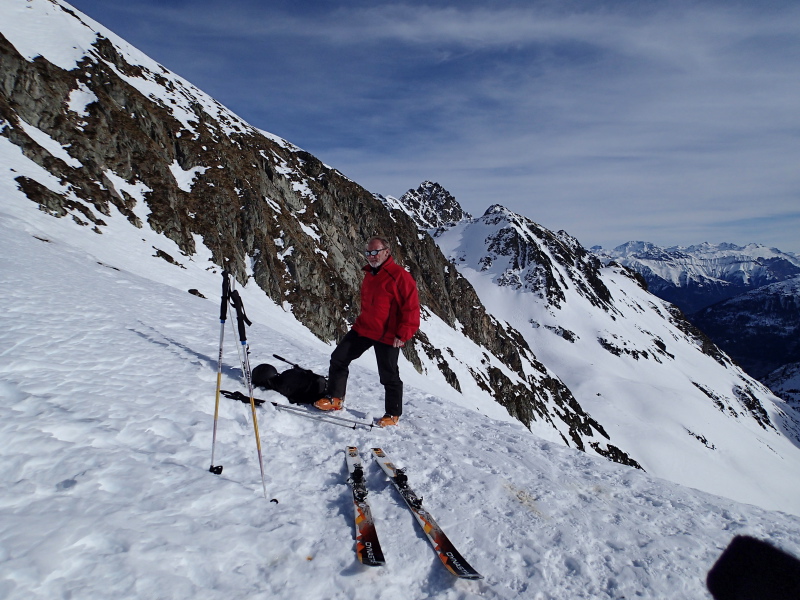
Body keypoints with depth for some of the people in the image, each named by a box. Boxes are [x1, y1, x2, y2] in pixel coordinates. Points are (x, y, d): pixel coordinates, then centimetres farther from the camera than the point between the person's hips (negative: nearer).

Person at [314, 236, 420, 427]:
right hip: (363, 329, 8)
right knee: (339, 358, 5)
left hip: (387, 336, -8)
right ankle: (334, 398, 19)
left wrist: (403, 334, -19)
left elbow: (411, 308, -17)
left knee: (389, 376, 3)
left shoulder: (400, 276, -14)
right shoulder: (369, 274, 12)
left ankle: (393, 414, 20)